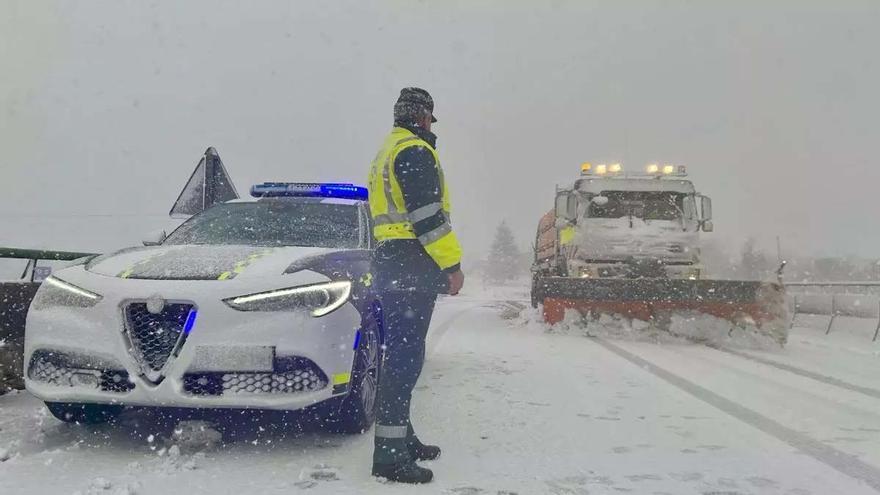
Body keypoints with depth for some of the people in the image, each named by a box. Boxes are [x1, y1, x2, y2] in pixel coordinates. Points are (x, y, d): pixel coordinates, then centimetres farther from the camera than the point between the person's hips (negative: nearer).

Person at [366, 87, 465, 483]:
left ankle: (400, 437, 24)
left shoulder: (385, 154, 23)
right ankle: (390, 454, -13)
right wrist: (451, 264, -14)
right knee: (405, 357, -12)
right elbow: (427, 215, -18)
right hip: (412, 267, -10)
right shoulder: (415, 151, -9)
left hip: (388, 264, 10)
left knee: (400, 353, 15)